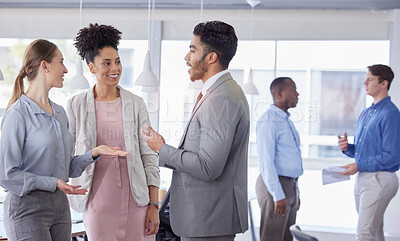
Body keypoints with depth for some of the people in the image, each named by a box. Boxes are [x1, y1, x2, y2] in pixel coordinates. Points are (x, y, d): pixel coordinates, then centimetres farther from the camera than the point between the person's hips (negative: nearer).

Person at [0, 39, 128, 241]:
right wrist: (52, 183, -18)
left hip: (59, 205, 8)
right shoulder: (18, 114, -12)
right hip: (27, 207, -7)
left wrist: (94, 152, -1)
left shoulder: (59, 112, 12)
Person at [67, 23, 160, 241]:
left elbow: (149, 157, 4)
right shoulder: (76, 105, 2)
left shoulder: (136, 104, 5)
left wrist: (154, 205, 0)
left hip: (136, 201, 1)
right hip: (98, 204, -1)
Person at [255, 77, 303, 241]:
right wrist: (278, 196, -22)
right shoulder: (268, 122, -13)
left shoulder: (286, 121, 17)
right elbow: (266, 162, -19)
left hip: (289, 186, 9)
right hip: (274, 186, -9)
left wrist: (295, 193, 21)